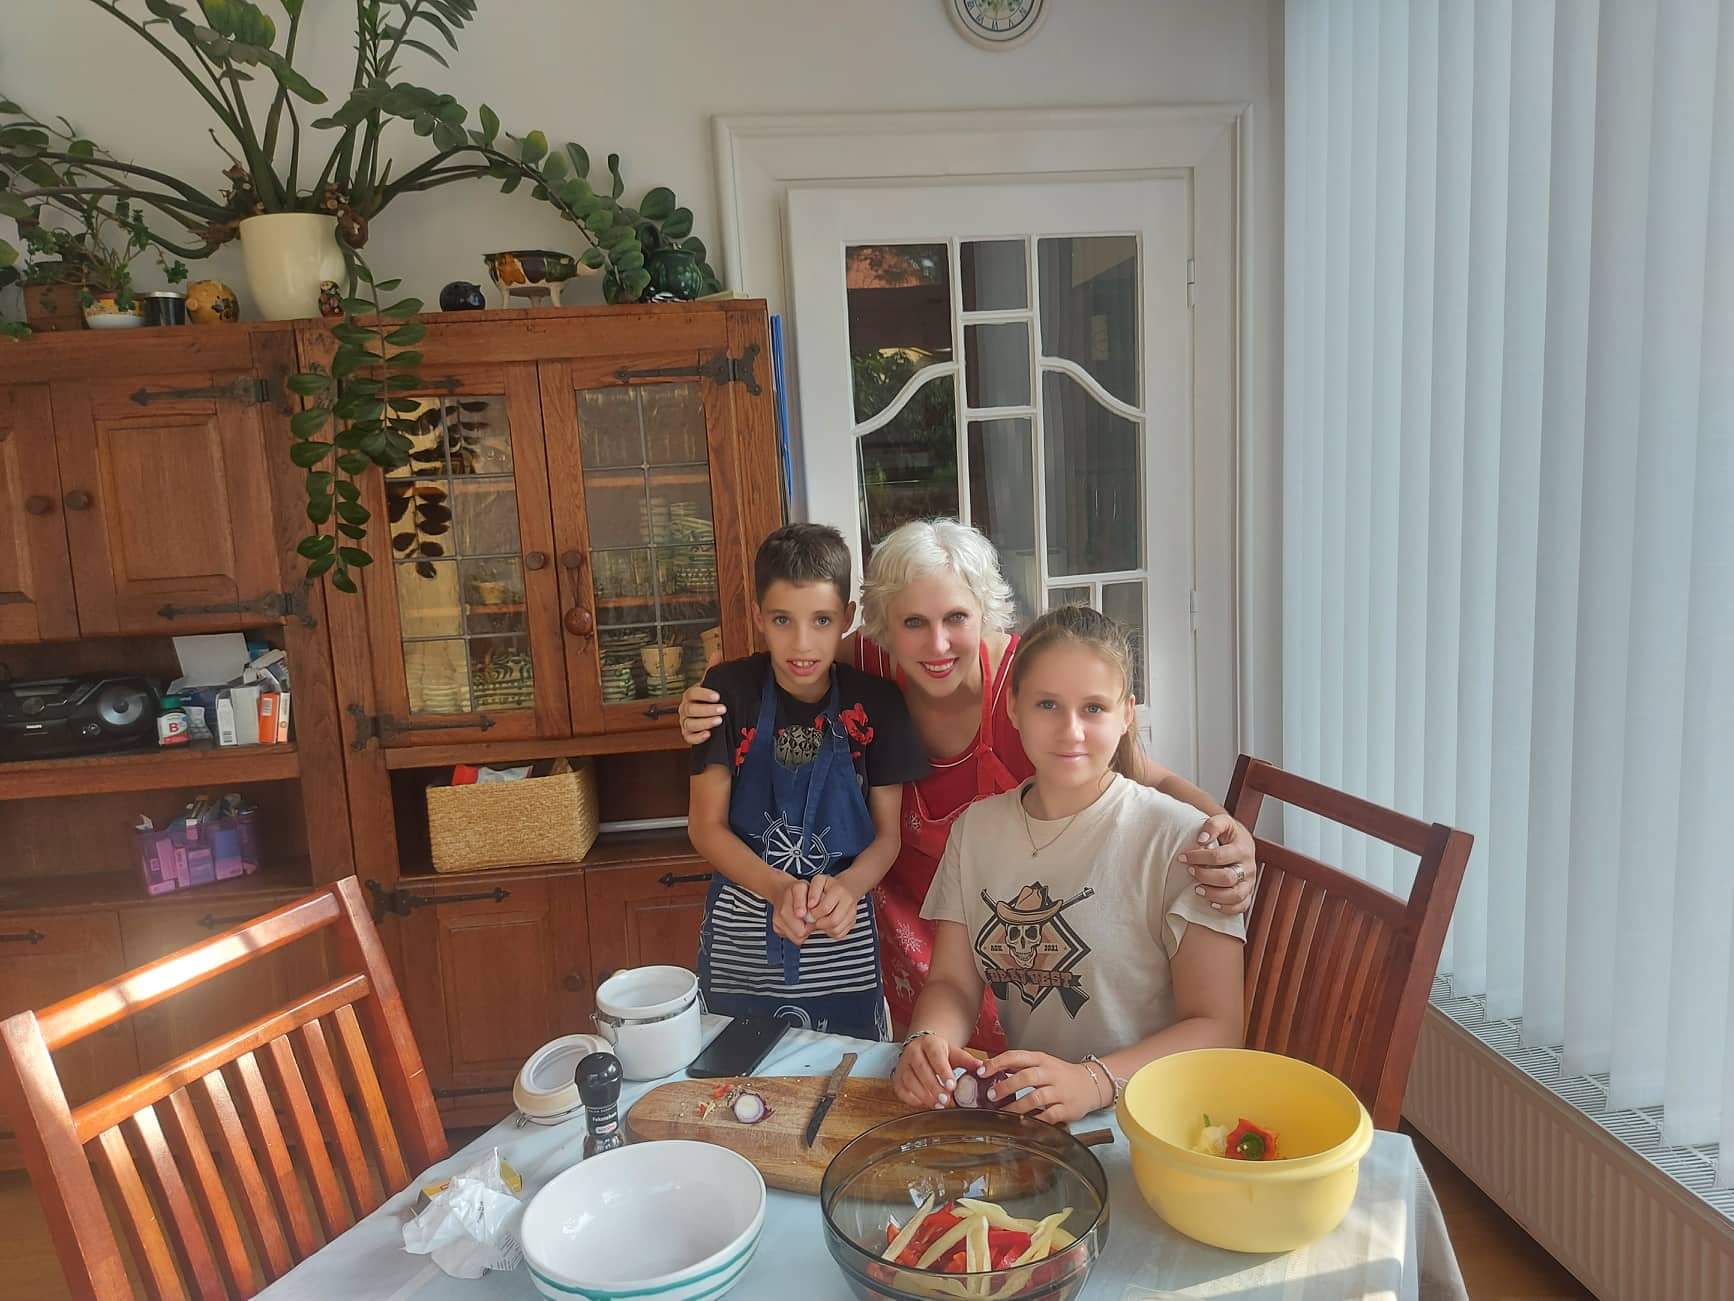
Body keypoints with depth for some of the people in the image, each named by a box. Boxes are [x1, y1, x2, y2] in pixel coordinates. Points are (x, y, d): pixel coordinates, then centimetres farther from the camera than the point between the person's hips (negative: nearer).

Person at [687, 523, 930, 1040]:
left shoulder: (876, 702, -7)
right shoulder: (731, 689, -9)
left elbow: (887, 834, -2)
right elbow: (706, 826, -8)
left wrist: (846, 888, -23)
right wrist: (778, 889, -24)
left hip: (843, 939, 1)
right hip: (741, 940, 0)